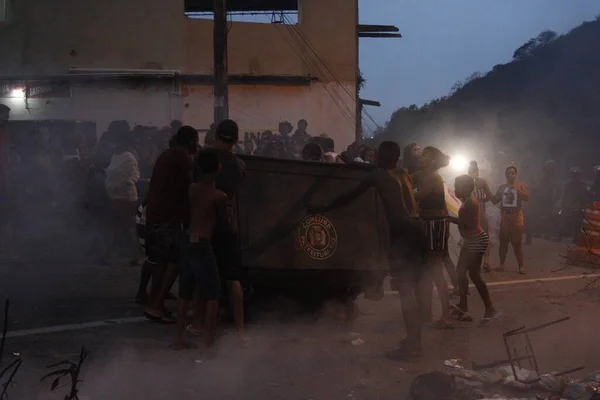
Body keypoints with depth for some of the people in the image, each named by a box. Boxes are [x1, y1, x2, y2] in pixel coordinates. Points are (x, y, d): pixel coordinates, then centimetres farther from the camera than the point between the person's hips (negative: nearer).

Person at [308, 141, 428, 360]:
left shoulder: (379, 175, 5)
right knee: (411, 288, 13)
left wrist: (323, 208, 19)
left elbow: (351, 196, 9)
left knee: (404, 288, -9)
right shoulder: (404, 174, 23)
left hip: (401, 231, -7)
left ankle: (410, 345, -13)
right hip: (415, 229, 7)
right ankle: (414, 340, 17)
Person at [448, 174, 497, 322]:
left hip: (477, 241, -11)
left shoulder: (471, 202, -19)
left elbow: (468, 223, -24)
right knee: (460, 271, 12)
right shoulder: (467, 201, 12)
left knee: (474, 275, -7)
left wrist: (449, 218, -21)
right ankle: (463, 306, 18)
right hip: (469, 241, 11)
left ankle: (490, 308, -1)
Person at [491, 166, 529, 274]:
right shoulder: (502, 187, 8)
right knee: (503, 242, 6)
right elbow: (495, 201, 11)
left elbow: (527, 198, -11)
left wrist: (517, 189, -22)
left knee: (517, 243, -3)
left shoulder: (520, 185, 1)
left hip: (517, 217, -3)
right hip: (505, 217, 3)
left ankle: (521, 266, 2)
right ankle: (501, 264, 14)